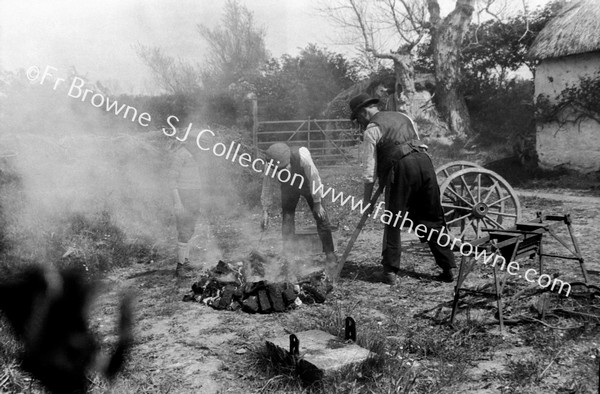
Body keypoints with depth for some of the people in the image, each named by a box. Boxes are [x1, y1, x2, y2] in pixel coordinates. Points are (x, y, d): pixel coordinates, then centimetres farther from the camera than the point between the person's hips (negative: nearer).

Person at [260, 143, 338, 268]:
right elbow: (267, 189, -16)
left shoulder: (302, 155, -41)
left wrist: (317, 203, -25)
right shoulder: (270, 166, -32)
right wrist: (265, 211, -11)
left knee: (321, 218, -5)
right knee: (287, 219, -2)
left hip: (308, 185, -2)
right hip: (288, 189, 2)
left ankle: (330, 256, 6)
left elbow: (314, 177, -31)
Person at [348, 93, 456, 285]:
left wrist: (367, 200, 11)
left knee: (393, 220, 6)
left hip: (401, 166, -6)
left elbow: (369, 170, 4)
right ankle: (448, 269, 13)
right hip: (424, 160, 6)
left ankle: (390, 271, 3)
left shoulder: (371, 129, 7)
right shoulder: (402, 116, 26)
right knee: (434, 218, 12)